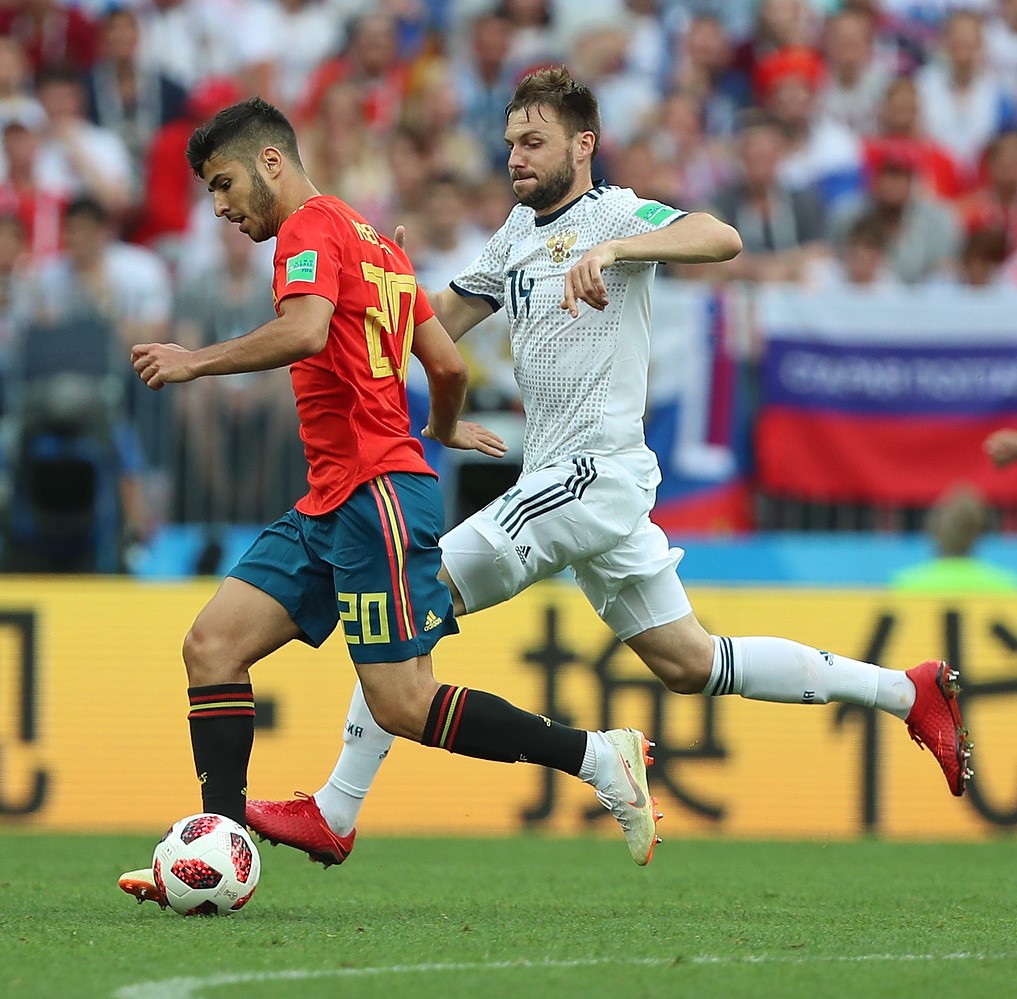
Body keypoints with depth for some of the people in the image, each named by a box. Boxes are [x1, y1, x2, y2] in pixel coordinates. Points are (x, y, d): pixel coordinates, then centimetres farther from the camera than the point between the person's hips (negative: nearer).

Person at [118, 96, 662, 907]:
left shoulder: (310, 227, -6)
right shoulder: (374, 241, 21)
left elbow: (304, 331, -25)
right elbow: (449, 363, 22)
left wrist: (195, 361, -17)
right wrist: (445, 429, 42)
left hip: (379, 496, -10)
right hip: (333, 505, 10)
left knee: (404, 704, -11)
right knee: (213, 643, 1)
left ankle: (600, 756, -3)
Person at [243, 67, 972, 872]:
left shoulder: (615, 215, -9)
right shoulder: (519, 232, 17)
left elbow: (721, 239, -27)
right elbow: (440, 321, 23)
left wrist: (613, 249, -41)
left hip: (592, 473, -10)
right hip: (568, 479, 10)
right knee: (688, 663, 14)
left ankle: (333, 815, -8)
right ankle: (909, 692, 20)